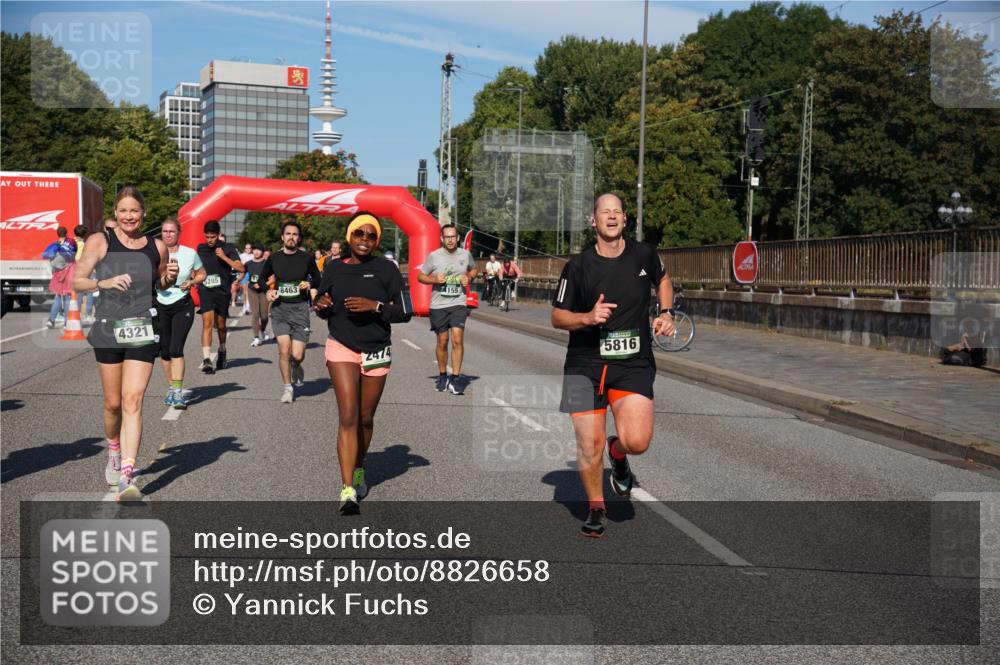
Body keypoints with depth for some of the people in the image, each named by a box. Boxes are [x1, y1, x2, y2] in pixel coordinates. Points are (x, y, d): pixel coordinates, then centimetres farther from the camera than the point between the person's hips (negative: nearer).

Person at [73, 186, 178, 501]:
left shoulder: (157, 247, 7)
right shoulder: (100, 241, 0)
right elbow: (77, 281, -1)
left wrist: (170, 278, -1)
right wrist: (104, 282, -18)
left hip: (143, 332, 0)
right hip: (108, 329, 0)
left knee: (133, 401, -10)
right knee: (113, 404, 9)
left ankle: (126, 478, -12)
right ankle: (114, 452, 40)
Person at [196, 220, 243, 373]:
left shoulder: (227, 248, -2)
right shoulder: (200, 249, 7)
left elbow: (241, 268, -13)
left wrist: (224, 257, -20)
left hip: (222, 291, 0)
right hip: (205, 290, 0)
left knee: (220, 325, 13)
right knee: (207, 323, -15)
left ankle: (222, 352, 40)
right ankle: (206, 360, -22)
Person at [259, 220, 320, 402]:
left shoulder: (306, 259, 2)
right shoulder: (274, 258, 4)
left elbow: (318, 279, 17)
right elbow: (262, 278, 20)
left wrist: (310, 285, -4)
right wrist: (268, 292, 2)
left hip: (299, 308, 0)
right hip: (279, 307, 1)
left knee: (298, 355, -5)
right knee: (284, 349, -13)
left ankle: (296, 366, 34)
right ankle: (287, 387, 5)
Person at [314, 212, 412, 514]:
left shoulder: (386, 268, -4)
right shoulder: (333, 268, 3)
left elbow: (405, 312, -5)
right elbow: (324, 312, 14)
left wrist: (375, 306, -20)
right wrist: (323, 306, -9)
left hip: (376, 351, 0)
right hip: (341, 347, 0)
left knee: (365, 419, 12)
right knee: (348, 418, -13)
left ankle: (358, 471, 37)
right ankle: (348, 490, -14)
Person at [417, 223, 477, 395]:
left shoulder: (465, 254, 3)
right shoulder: (434, 256, -2)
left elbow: (473, 270, 21)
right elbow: (420, 276, 5)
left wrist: (469, 278, -1)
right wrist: (434, 280, -14)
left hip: (458, 304, 0)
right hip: (438, 305, 0)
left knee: (457, 339, -14)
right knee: (442, 342, 8)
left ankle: (455, 378, -7)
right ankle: (442, 376, 27)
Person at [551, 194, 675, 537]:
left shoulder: (644, 254, 3)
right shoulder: (578, 265, -3)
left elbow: (663, 279, 26)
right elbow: (557, 317, 3)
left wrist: (665, 313, 10)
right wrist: (587, 318, -16)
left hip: (634, 364, 1)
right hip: (585, 364, -1)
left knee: (637, 441, -17)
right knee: (589, 445, -3)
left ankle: (617, 453, 22)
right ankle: (596, 508, 24)